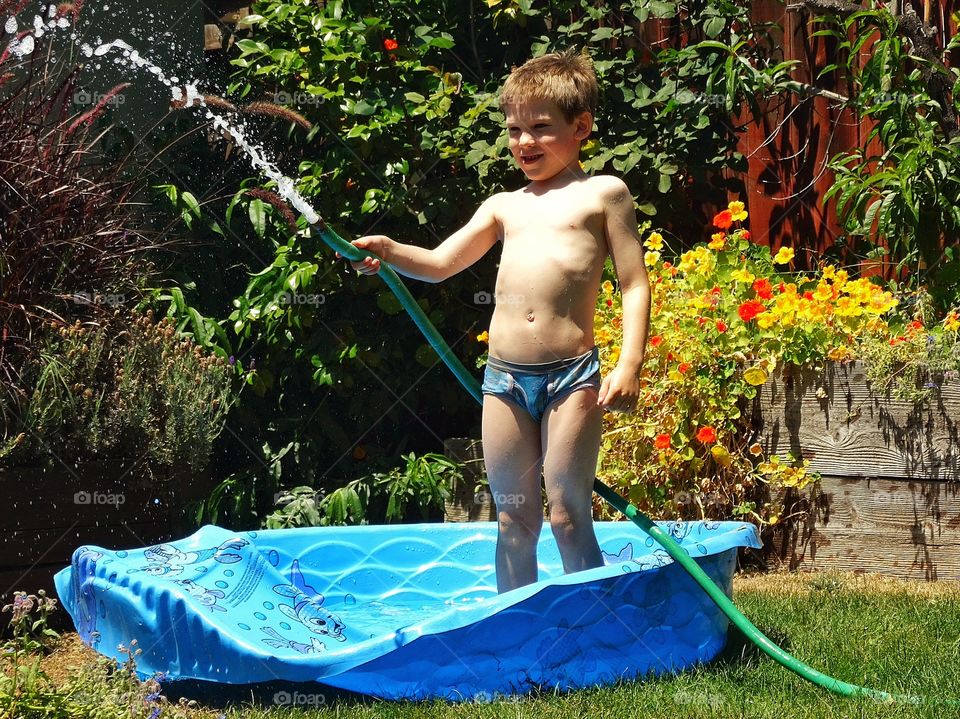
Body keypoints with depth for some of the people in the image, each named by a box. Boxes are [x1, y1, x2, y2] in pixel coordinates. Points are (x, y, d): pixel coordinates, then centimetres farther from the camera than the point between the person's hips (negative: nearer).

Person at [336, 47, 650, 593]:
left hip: (572, 374, -5)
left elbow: (635, 285, -1)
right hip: (504, 378, 5)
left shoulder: (603, 194, 4)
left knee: (569, 513, -6)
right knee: (514, 517, 10)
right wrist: (388, 251, -1)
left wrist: (629, 367, -12)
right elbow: (439, 264, 19)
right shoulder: (505, 206, 18)